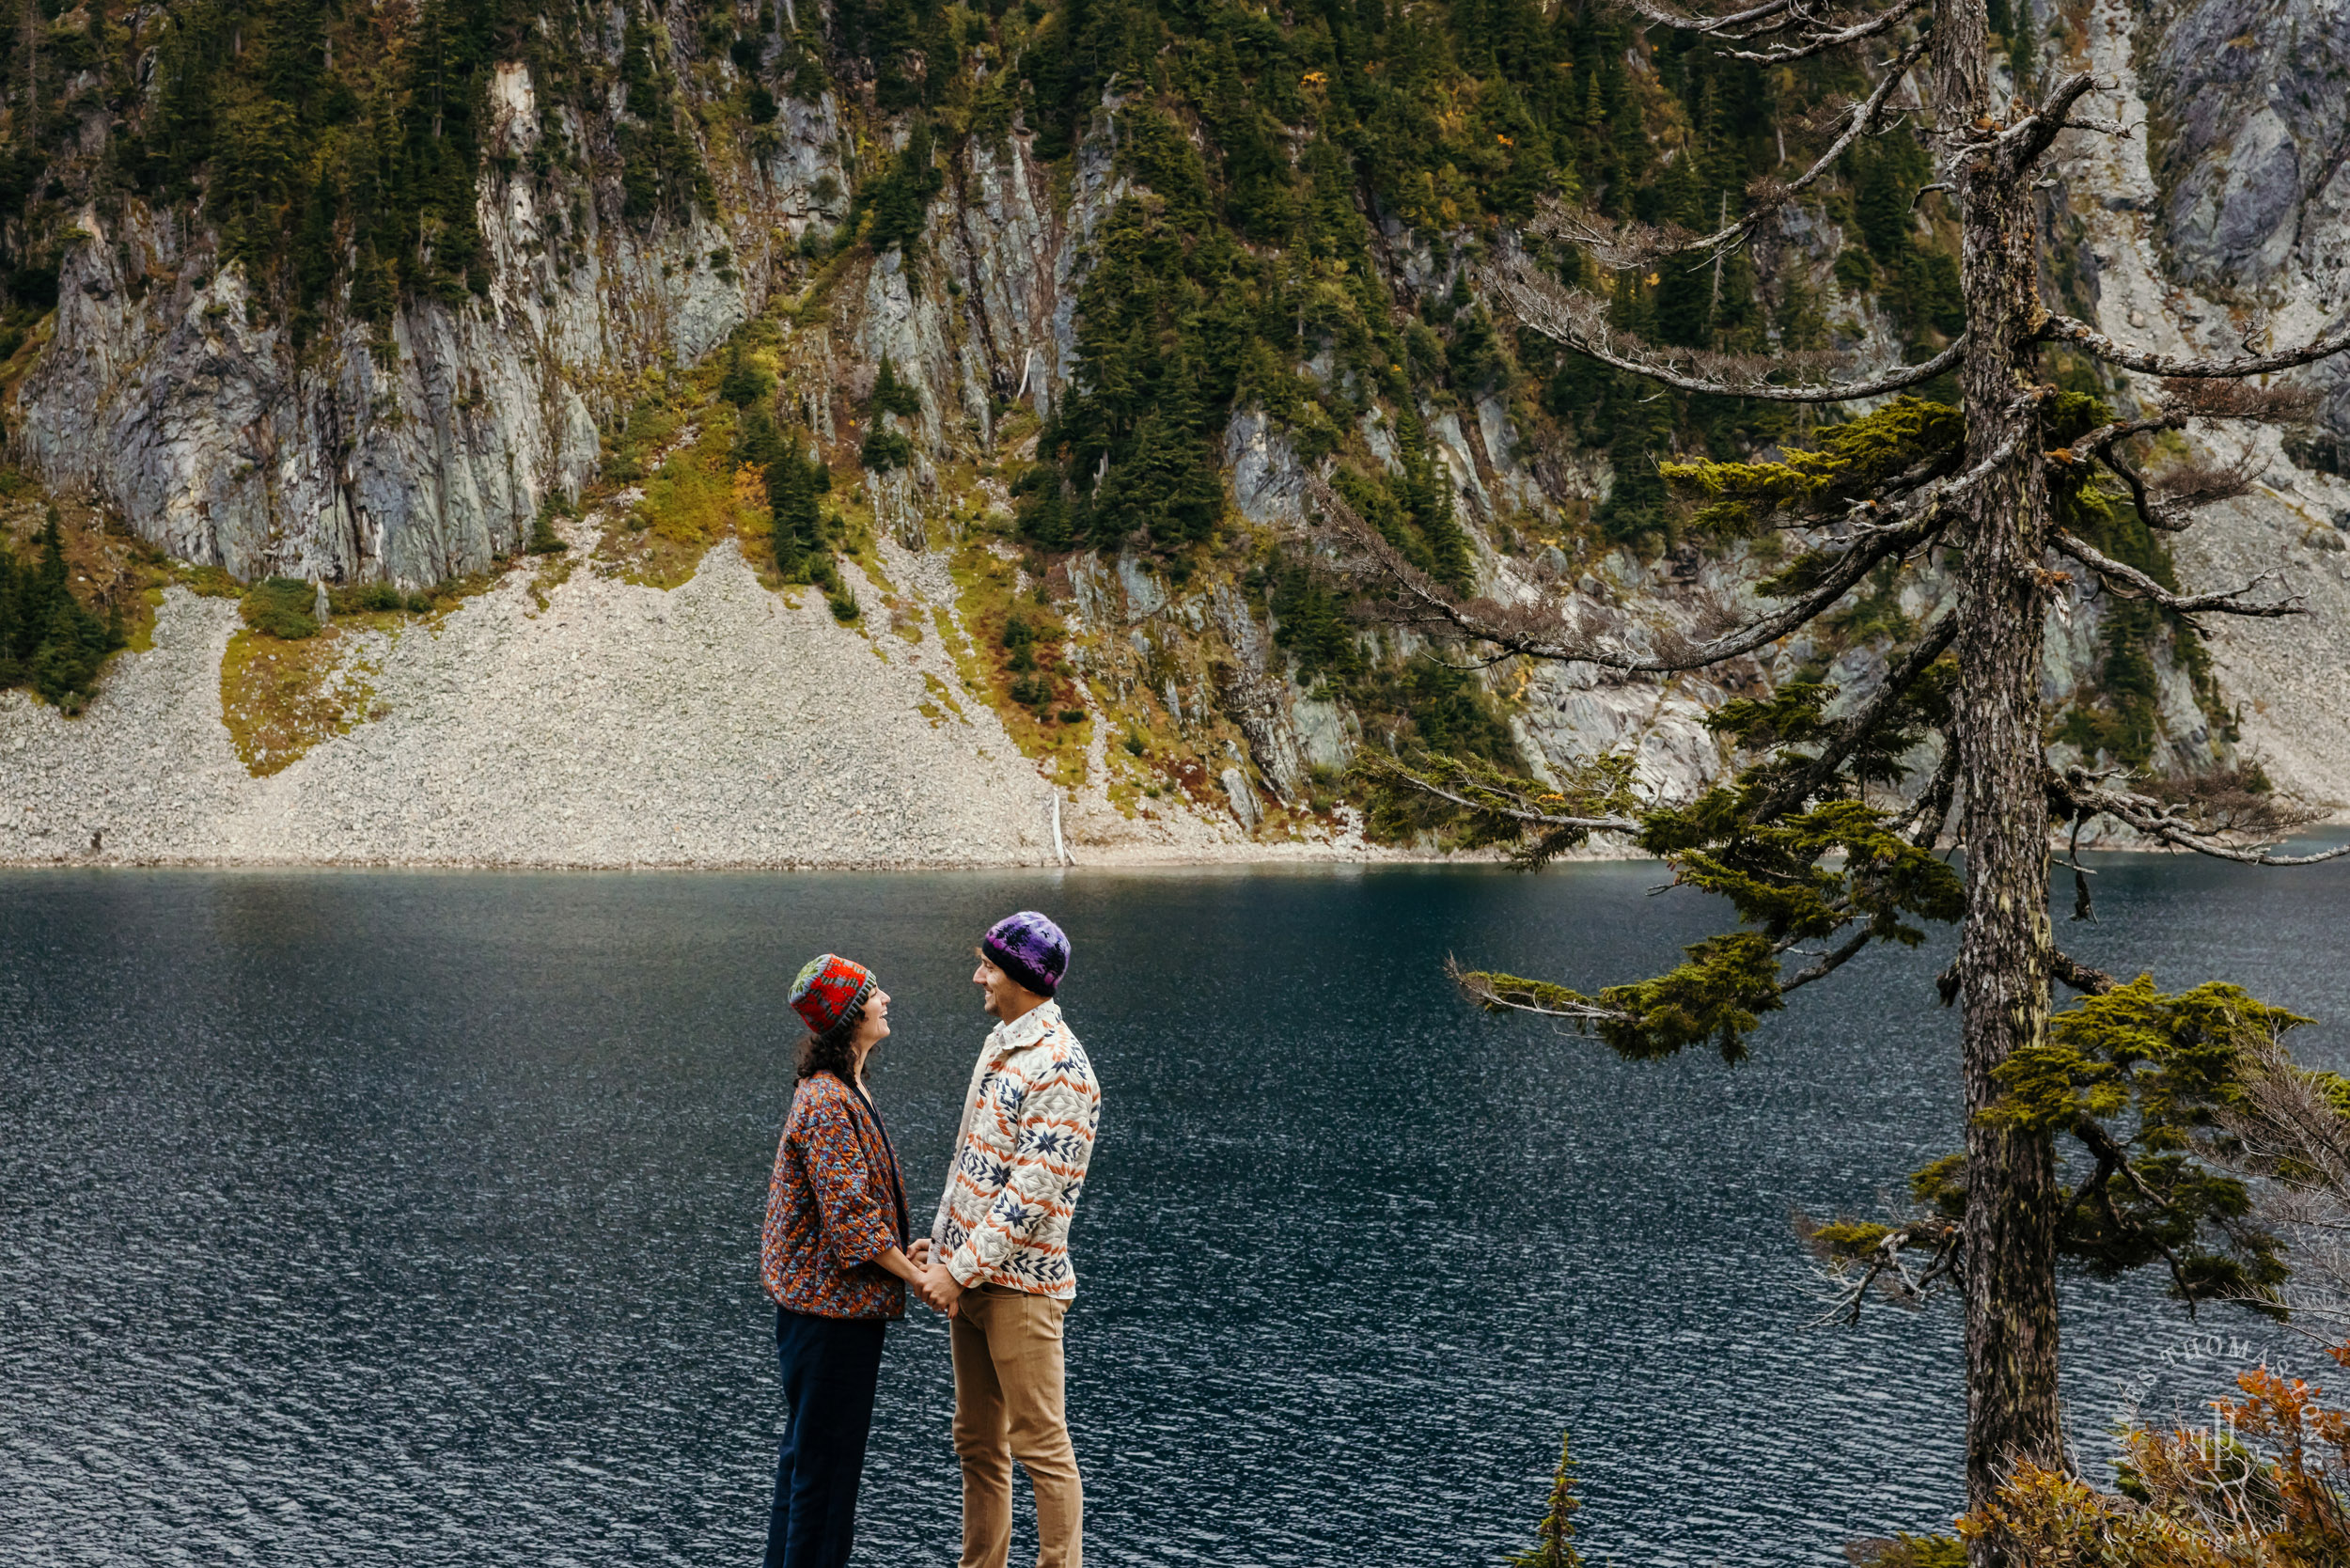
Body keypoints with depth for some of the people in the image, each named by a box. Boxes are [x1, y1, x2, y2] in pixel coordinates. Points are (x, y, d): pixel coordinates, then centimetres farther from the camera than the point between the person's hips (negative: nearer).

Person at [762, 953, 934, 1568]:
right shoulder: (827, 1103, -21)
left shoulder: (841, 1091, 12)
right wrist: (917, 1276, -15)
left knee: (807, 1448, 19)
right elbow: (849, 1215, -23)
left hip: (815, 1302, 11)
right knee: (827, 1454, -2)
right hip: (833, 1308, -11)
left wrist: (897, 1253, 12)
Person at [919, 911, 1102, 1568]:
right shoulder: (1000, 1044, 12)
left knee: (1041, 1443, -3)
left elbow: (1033, 1191, -21)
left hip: (1020, 1281, -9)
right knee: (977, 1442, 15)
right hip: (971, 1275, 9)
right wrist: (942, 1257, 11)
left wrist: (960, 1269, -18)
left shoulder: (1059, 1067, -18)